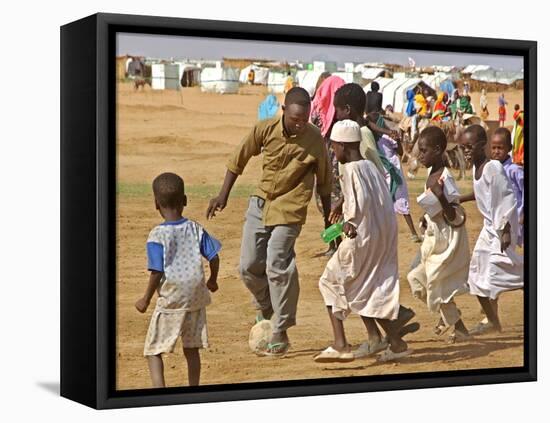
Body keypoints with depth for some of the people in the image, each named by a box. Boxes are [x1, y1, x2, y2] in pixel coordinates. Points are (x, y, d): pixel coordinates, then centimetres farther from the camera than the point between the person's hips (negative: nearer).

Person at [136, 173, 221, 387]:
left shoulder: (157, 236, -12)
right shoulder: (196, 229, 0)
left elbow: (157, 273, -15)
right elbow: (214, 257, 2)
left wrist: (146, 299, -2)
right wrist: (212, 281, 21)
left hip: (170, 300, -4)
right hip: (196, 297, 4)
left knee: (153, 349, 4)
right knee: (191, 349, 16)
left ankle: (159, 388, -12)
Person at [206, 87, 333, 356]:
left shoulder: (314, 139, -14)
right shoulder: (265, 129, -10)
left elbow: (324, 181, -1)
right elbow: (239, 159, 4)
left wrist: (328, 219, 5)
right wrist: (223, 195, 4)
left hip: (289, 210, -4)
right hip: (260, 203, 4)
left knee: (277, 267, -12)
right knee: (249, 266, 6)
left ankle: (281, 334, -1)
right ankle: (266, 310, 33)